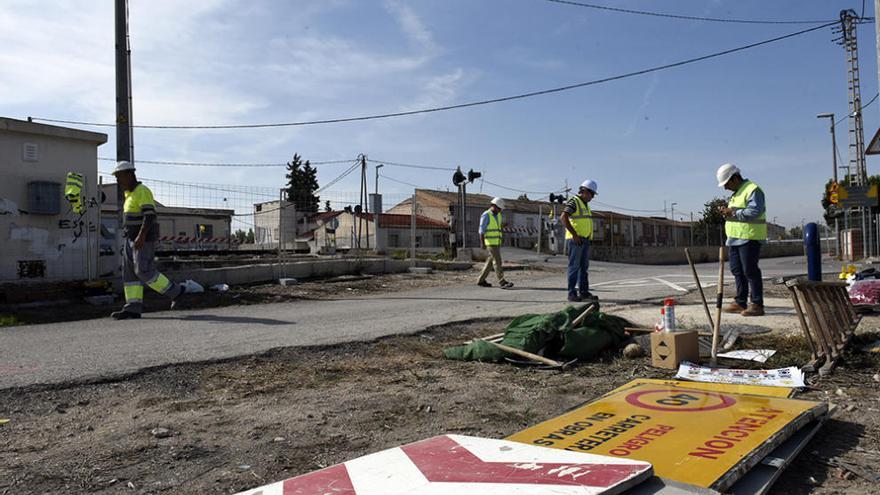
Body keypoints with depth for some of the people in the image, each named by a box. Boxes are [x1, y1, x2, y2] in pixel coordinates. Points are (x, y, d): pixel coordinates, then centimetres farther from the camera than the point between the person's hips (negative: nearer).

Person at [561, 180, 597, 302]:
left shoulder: (585, 205, 20)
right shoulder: (573, 201, -10)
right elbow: (563, 217, -22)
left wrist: (587, 239, 18)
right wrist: (575, 235, -24)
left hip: (584, 240, 9)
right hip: (575, 240, -9)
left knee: (584, 267, 9)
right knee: (574, 266, -7)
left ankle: (584, 292, 13)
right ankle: (572, 294, -5)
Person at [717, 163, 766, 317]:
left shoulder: (753, 190, -11)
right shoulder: (736, 193, 21)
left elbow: (755, 211, -23)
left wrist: (734, 213, -18)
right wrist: (728, 212, 7)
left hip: (749, 238, -10)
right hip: (735, 238, 10)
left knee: (750, 271, -7)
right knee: (737, 270, 12)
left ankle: (757, 305, -2)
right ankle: (740, 302, 20)